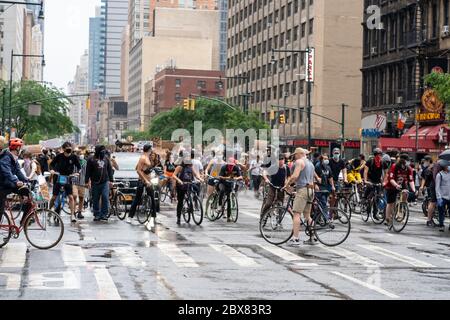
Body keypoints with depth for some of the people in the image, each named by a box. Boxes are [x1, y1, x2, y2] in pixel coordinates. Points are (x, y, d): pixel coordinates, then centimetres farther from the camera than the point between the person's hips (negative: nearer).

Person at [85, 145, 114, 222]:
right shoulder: (91, 160, 0)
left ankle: (104, 214, -3)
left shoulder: (106, 159, 10)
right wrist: (87, 181, -5)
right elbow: (88, 171, 0)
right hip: (95, 183, -1)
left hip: (105, 182, 1)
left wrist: (111, 180, 11)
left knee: (105, 198, -9)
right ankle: (97, 215, 13)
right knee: (95, 200, 4)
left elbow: (110, 170, 15)